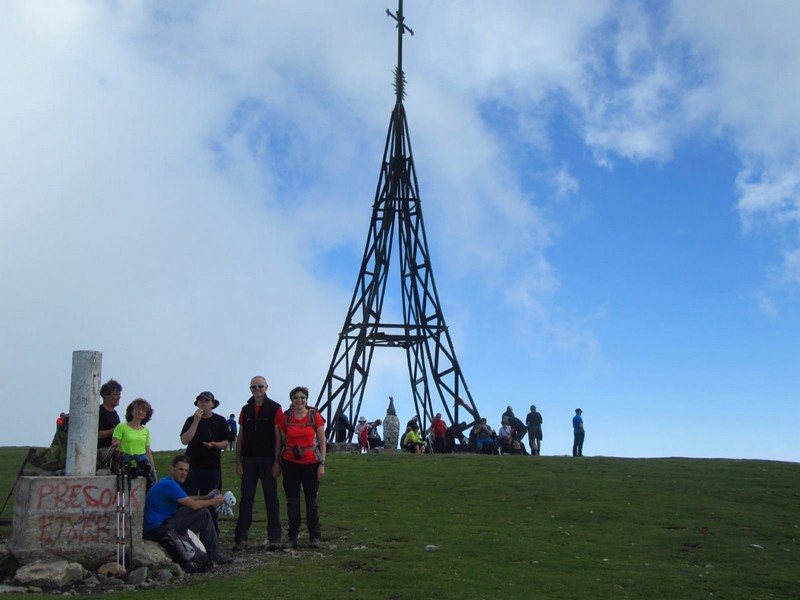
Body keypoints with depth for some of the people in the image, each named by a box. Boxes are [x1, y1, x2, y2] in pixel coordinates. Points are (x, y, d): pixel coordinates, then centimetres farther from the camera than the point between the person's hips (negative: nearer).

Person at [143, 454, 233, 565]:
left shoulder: (167, 482, 15)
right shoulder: (169, 484, -18)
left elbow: (187, 499, 28)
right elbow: (194, 505, -21)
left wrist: (206, 497, 17)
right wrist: (212, 502, -4)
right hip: (157, 530, -11)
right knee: (203, 513, -11)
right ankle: (213, 555, -2)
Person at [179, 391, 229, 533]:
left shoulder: (220, 421, 5)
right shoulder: (191, 420, 7)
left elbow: (225, 443, 3)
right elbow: (184, 440, -7)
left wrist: (214, 445, -18)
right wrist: (196, 421, -11)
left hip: (212, 467, -1)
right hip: (192, 466, 1)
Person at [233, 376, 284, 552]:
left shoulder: (275, 408, -1)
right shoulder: (246, 410, 11)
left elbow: (278, 437, -5)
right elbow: (240, 437, 11)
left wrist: (276, 461, -11)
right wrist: (238, 461, 3)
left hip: (268, 459, -3)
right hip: (249, 460, 3)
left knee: (271, 499, 2)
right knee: (245, 499, 3)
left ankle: (274, 538, 6)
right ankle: (241, 538, 6)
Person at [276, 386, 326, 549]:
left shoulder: (315, 416, -2)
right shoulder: (286, 418, 3)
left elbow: (322, 442, -1)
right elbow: (281, 442, 9)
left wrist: (322, 464, -6)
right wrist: (277, 463, 7)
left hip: (311, 463, -2)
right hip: (290, 463, 2)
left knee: (312, 500, 4)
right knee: (292, 500, 5)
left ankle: (314, 536, 12)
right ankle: (292, 536, 15)